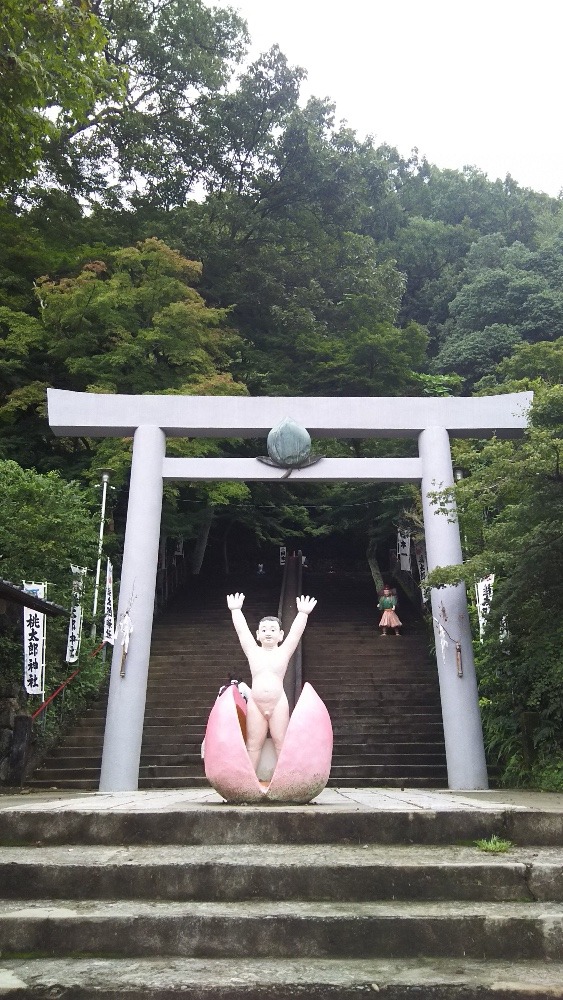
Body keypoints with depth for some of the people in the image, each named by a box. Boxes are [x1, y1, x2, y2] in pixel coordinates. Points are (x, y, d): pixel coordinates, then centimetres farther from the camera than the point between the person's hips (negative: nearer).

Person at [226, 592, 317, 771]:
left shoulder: (284, 652, 4)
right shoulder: (253, 652, 6)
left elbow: (296, 632, -3)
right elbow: (242, 630, 3)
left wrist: (303, 613, -11)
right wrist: (235, 610, 2)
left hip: (278, 704, -1)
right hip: (255, 704, 1)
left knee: (281, 743, 4)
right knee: (253, 744, 6)